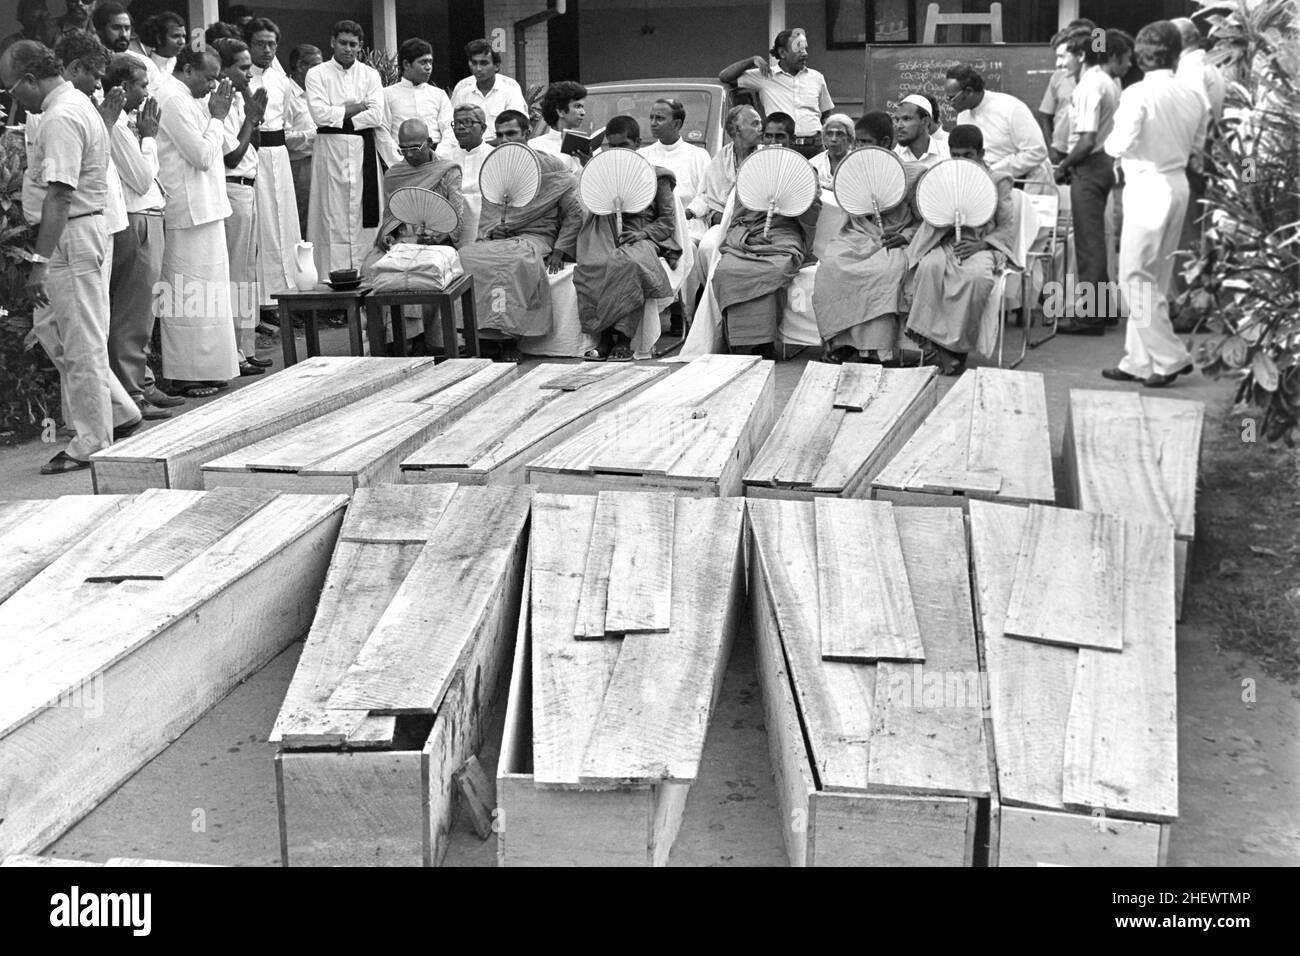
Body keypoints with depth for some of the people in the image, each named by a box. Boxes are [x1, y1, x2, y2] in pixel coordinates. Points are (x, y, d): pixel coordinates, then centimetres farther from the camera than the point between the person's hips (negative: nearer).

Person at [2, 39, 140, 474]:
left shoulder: (60, 118, -19)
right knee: (49, 328, 18)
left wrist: (40, 261, -24)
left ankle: (92, 444, 8)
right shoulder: (75, 103, 15)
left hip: (70, 237, -11)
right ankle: (119, 412, 23)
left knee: (80, 344, -2)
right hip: (81, 230, 11)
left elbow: (59, 196, -25)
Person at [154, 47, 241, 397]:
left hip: (202, 207, 11)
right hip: (190, 210, -11)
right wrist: (217, 117, -8)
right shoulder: (174, 100, -14)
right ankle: (187, 374, -1)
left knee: (190, 294, 14)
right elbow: (202, 155, -16)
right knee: (192, 292, -6)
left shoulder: (185, 99, 16)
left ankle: (204, 368, 21)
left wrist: (216, 114, 10)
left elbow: (214, 152, 20)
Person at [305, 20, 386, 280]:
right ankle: (331, 276, -5)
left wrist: (339, 117, -6)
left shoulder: (369, 75, 11)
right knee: (332, 217, -5)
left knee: (366, 218, -1)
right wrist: (358, 107, -5)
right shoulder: (317, 74, 6)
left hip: (364, 149, 2)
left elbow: (377, 116, -2)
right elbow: (320, 114, -9)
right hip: (330, 149, -2)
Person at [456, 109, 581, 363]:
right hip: (496, 240, 5)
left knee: (517, 260, -40)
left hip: (534, 238, -5)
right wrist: (486, 235, 6)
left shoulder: (551, 167, 6)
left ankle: (510, 337, -36)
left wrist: (560, 250, -5)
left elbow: (575, 213, 4)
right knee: (465, 256, -28)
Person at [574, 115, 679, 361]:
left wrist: (643, 233, -10)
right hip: (605, 236, 3)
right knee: (589, 265, -34)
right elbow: (589, 211, 20)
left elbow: (667, 221, 8)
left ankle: (622, 340, -36)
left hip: (642, 238, -3)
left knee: (630, 264, -40)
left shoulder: (655, 175, 13)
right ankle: (603, 338, -32)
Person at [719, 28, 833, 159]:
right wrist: (753, 60, -1)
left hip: (814, 148, 3)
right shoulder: (765, 76, 7)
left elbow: (827, 114, 25)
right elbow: (724, 77, 7)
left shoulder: (816, 78, 17)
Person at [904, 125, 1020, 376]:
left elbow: (1007, 227, 4)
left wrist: (980, 245, -13)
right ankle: (930, 341, -30)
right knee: (930, 267, -35)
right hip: (944, 241, 2)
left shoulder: (997, 181, 7)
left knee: (977, 276, -37)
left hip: (982, 245, -2)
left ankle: (956, 346, -25)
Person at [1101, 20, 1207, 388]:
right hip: (1178, 183, 7)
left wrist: (1111, 139, 3)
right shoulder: (1194, 96, 4)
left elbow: (1120, 145, -17)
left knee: (1135, 278, 1)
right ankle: (1139, 361, 19)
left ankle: (1169, 358, -1)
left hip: (1147, 187, -7)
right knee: (1155, 280, 13)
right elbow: (1196, 143, 12)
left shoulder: (1137, 94, -14)